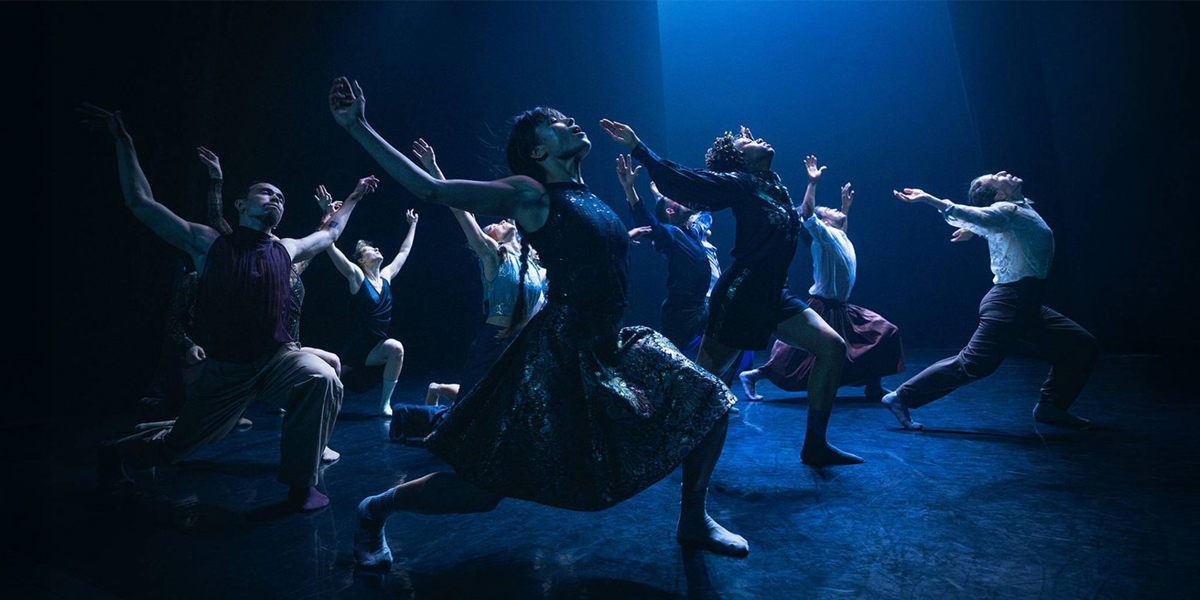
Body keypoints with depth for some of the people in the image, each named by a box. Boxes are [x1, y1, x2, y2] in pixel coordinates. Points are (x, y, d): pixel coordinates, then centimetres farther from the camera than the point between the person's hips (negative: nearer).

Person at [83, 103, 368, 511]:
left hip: (278, 359, 2)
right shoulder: (209, 244, -6)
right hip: (225, 368, -2)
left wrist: (354, 197, 28)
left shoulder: (286, 251, 3)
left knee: (323, 381, -29)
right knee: (177, 444, 13)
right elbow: (141, 203, -2)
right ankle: (116, 452, 49)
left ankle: (300, 484, -14)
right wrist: (123, 141, -2)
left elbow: (330, 233, 22)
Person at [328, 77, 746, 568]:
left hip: (610, 349, 8)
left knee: (709, 400, 4)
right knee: (484, 486, -4)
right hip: (558, 358, -7)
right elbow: (431, 190, -11)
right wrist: (358, 127, -13)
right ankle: (375, 509, 21)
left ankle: (694, 521, 21)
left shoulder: (589, 200, 12)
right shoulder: (531, 194, -7)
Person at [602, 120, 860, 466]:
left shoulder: (775, 186, 13)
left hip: (774, 296, 8)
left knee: (832, 347, 0)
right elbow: (682, 181, -16)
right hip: (740, 295, -8)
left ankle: (814, 446, 6)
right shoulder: (739, 183, -7)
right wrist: (637, 148, -22)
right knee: (703, 377, -2)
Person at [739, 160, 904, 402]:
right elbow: (806, 214, -28)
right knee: (794, 356, -7)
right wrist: (813, 183, -28)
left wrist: (846, 207, 35)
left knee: (885, 333, 6)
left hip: (842, 309, 9)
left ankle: (873, 386, 13)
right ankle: (752, 375, 6)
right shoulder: (823, 235, -10)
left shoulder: (840, 237, 14)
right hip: (824, 308, -9)